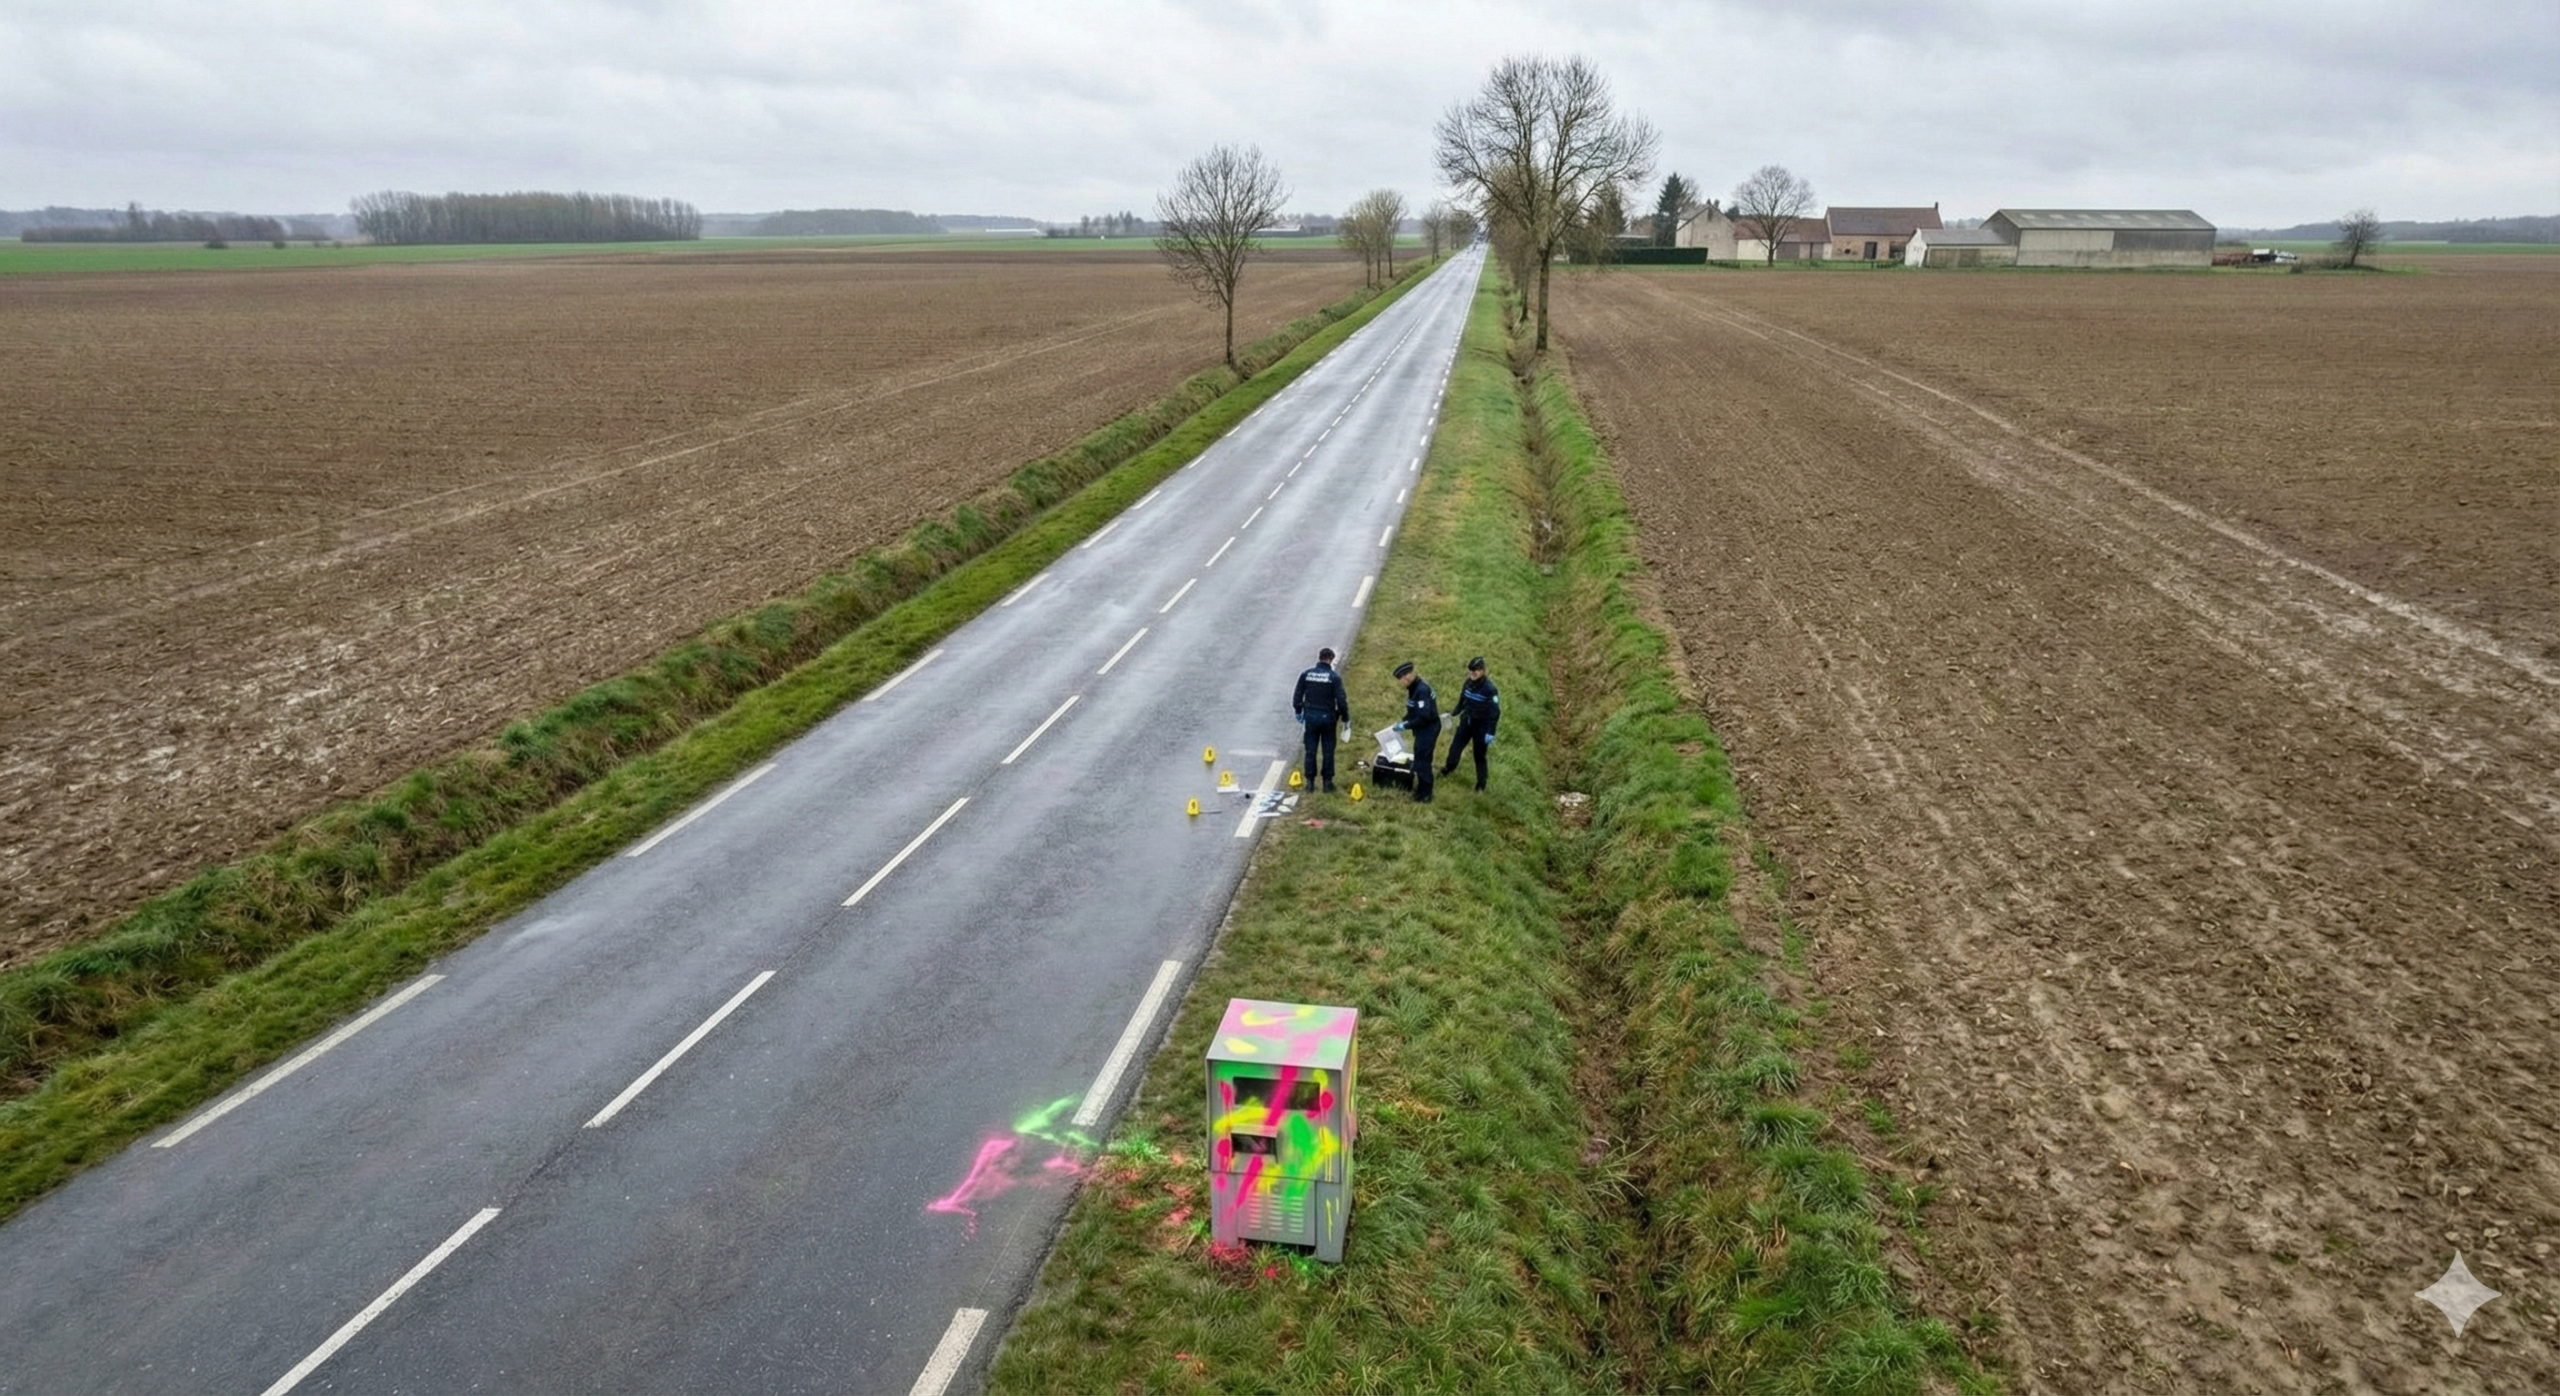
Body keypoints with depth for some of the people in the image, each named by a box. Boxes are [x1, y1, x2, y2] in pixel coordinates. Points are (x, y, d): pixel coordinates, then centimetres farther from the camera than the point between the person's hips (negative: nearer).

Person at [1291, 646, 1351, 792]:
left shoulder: (1306, 675, -2)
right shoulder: (1334, 677, -11)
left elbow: (1297, 696, 4)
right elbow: (1341, 700, -12)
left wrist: (1298, 712, 19)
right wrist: (1345, 718, 1)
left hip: (1310, 716, 2)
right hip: (1328, 717, -2)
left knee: (1310, 751, 9)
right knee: (1328, 751, 8)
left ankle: (1310, 782, 12)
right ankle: (1327, 782, 12)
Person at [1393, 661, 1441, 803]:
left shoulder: (1421, 690, -27)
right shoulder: (1414, 687, 4)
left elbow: (1424, 717, -30)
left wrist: (1406, 726, -21)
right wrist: (1403, 721, 5)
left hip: (1428, 730, -10)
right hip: (1423, 729, 10)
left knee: (1422, 761, -1)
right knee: (1420, 759, 20)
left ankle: (1425, 795, 11)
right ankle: (1422, 789, 33)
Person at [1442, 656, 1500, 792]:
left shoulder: (1489, 688, -22)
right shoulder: (1469, 683, -4)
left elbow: (1495, 712, -19)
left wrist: (1491, 732, -20)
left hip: (1481, 726, -5)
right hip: (1466, 722, 6)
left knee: (1479, 755, 5)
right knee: (1455, 747, 13)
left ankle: (1481, 784, 20)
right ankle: (1449, 768, 41)